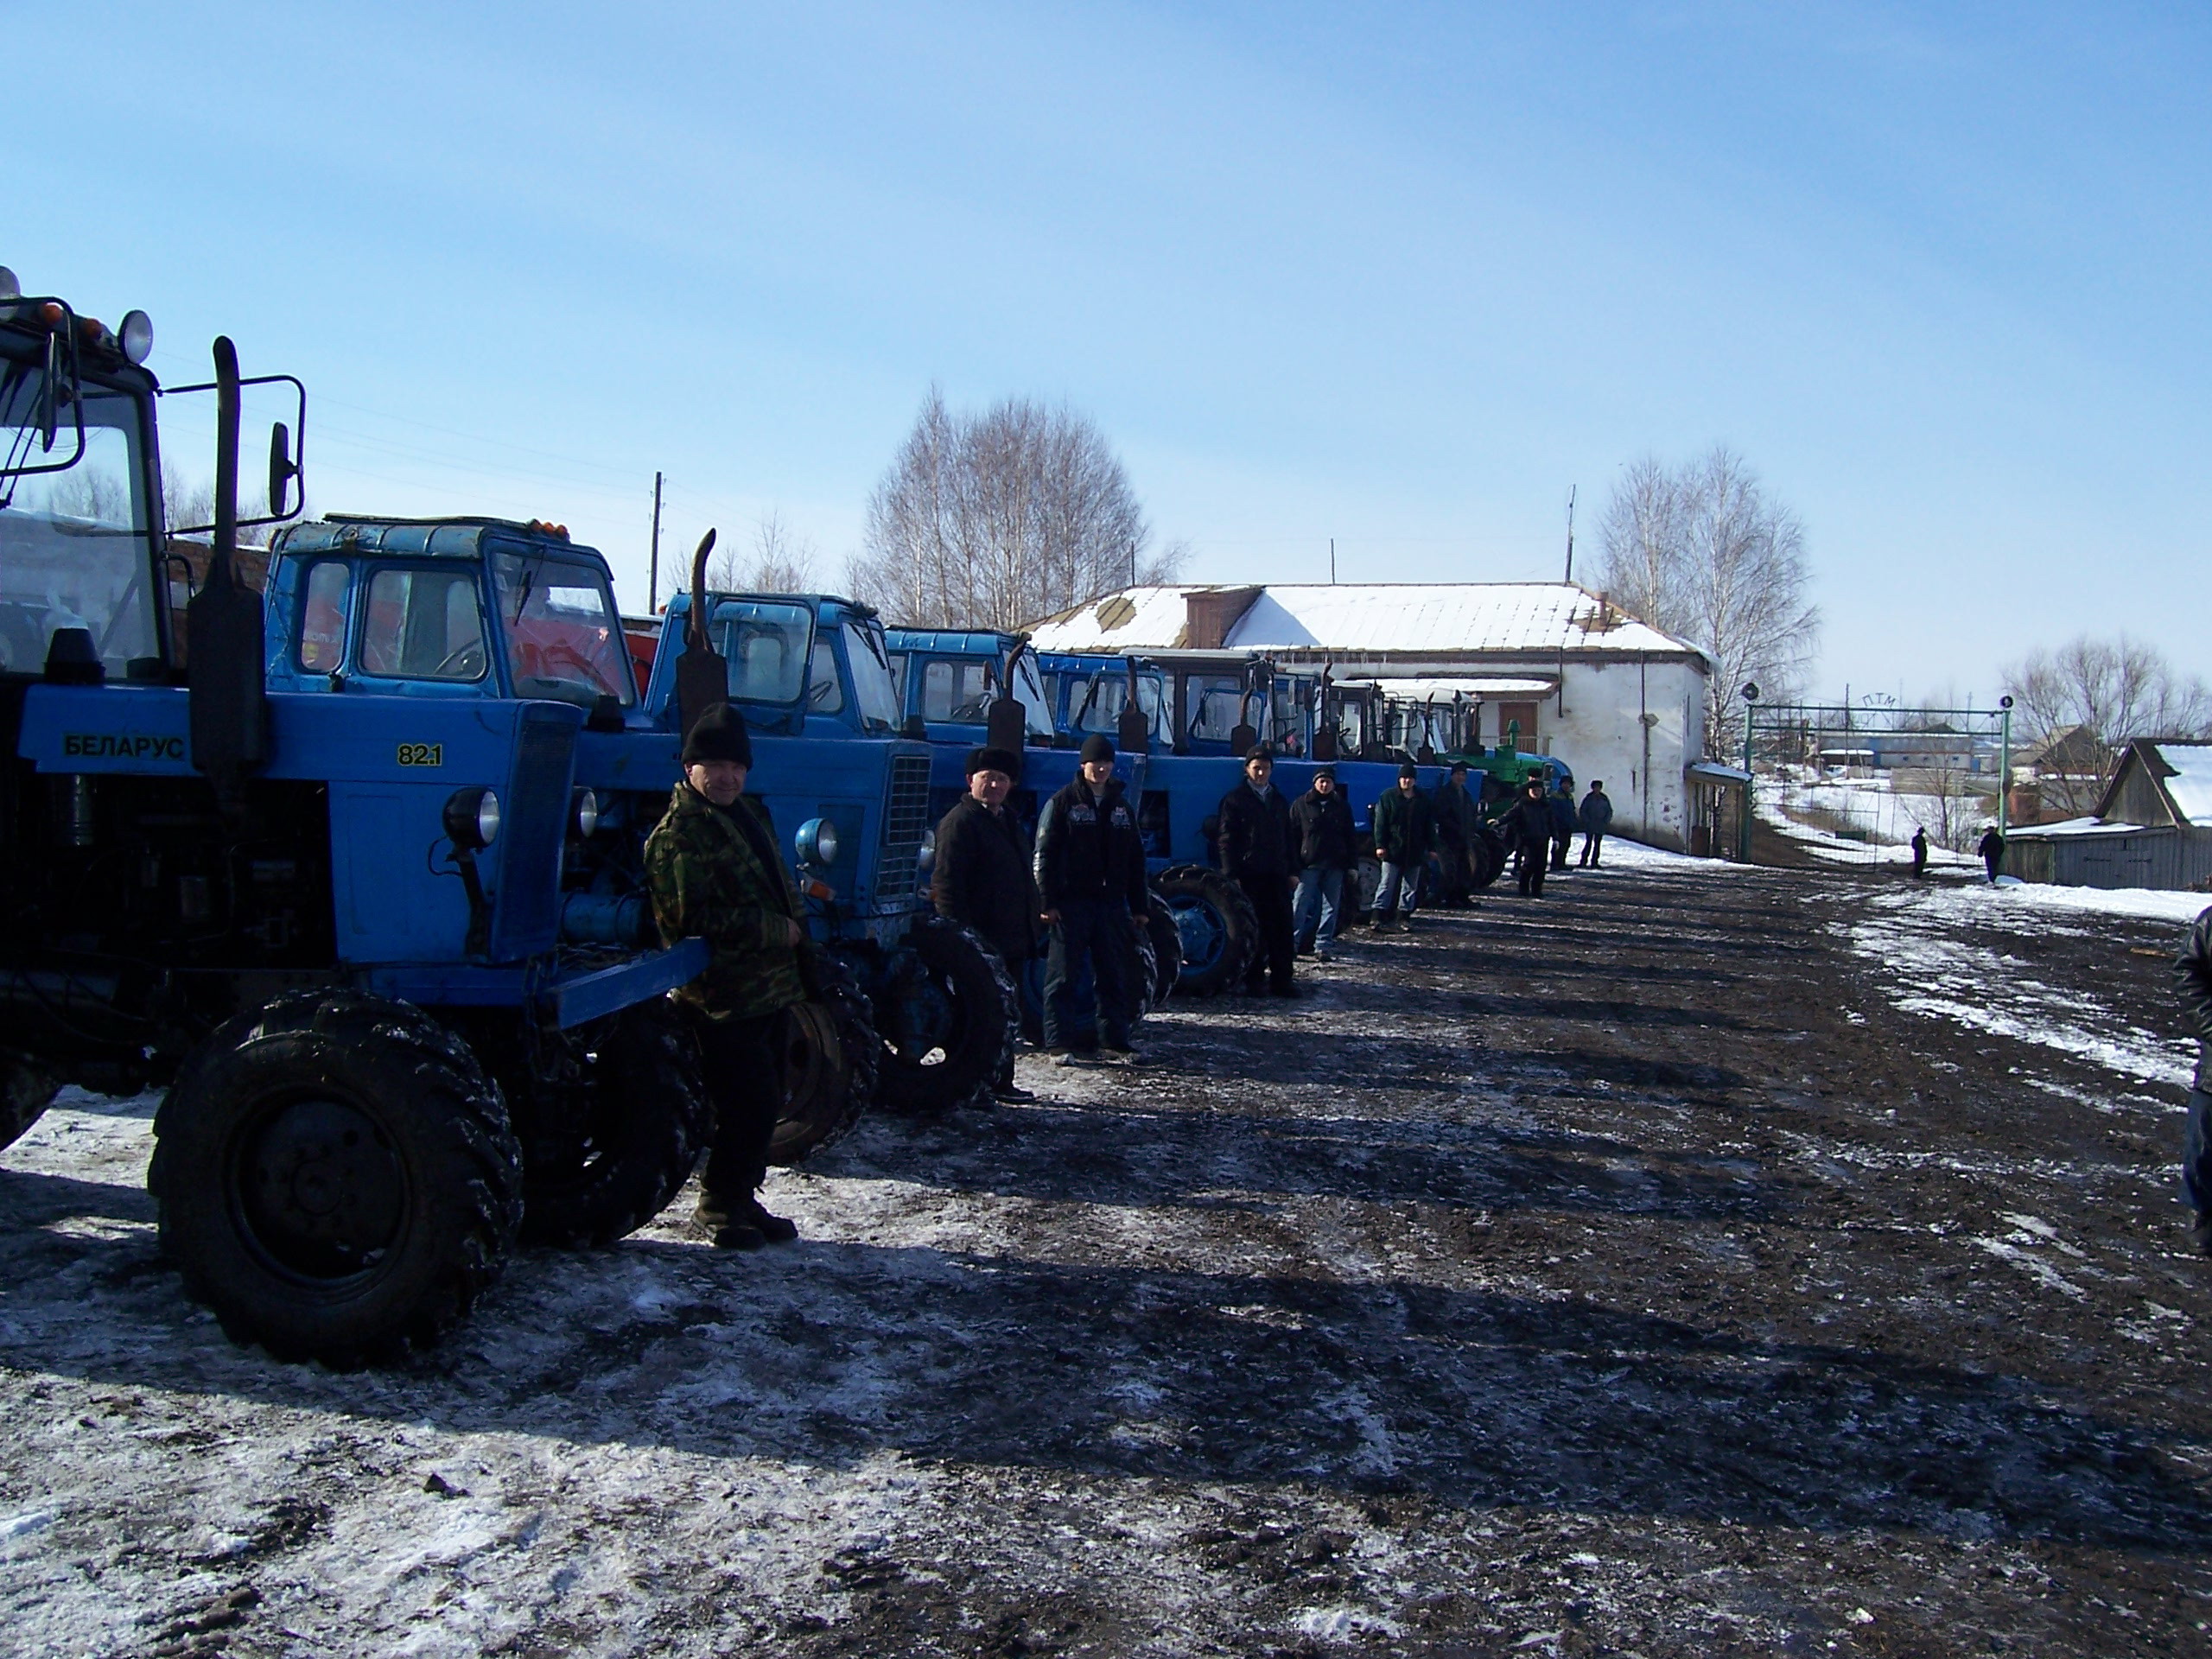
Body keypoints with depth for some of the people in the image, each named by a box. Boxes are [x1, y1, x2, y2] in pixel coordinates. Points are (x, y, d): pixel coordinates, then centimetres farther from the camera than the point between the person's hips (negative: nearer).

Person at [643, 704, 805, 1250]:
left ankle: (743, 1198, 26)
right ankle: (719, 1205, 8)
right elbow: (691, 918, -20)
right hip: (722, 999, -9)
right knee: (750, 1107, -9)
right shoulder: (677, 834, -12)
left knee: (765, 1106, 13)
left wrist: (793, 926, 9)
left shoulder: (749, 813, 16)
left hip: (771, 990, 9)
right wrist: (776, 931, -17)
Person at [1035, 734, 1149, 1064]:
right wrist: (1047, 901, -13)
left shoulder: (1121, 806, 15)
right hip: (1071, 904, -5)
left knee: (1115, 976, 7)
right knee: (1063, 976, -2)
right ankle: (1058, 1044, 2)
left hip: (1111, 903, 5)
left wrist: (1139, 907, 13)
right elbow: (1044, 855, -5)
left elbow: (1135, 860, 18)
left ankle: (1114, 1041, 16)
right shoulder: (1062, 802, 0)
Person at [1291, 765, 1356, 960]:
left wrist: (1351, 863, 6)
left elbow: (1350, 836, 14)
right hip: (1309, 864, -3)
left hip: (1334, 865, 3)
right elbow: (1292, 835, 2)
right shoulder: (1301, 805, 4)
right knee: (1301, 905, -6)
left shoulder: (1342, 806, 11)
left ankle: (1322, 946, 8)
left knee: (1331, 907, 4)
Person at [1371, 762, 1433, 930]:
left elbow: (1429, 826, 14)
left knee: (1410, 886, 9)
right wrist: (1380, 845, -10)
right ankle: (1379, 917, -7)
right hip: (1393, 850, -4)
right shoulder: (1388, 797, 1)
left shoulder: (1423, 800, 10)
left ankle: (1405, 915, 17)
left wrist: (1431, 847, 8)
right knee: (1387, 884, -6)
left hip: (1415, 851, 4)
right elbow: (1380, 823, -2)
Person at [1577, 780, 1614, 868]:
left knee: (1597, 843, 4)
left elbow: (1609, 811, 12)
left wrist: (1607, 821, -1)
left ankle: (1594, 862, 8)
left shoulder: (1605, 798, 7)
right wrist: (1587, 821, -9)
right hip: (1589, 825, -3)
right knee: (1589, 843, -5)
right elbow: (1583, 811, 1)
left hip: (1601, 825, 3)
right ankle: (1583, 861, 0)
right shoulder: (1588, 798, 0)